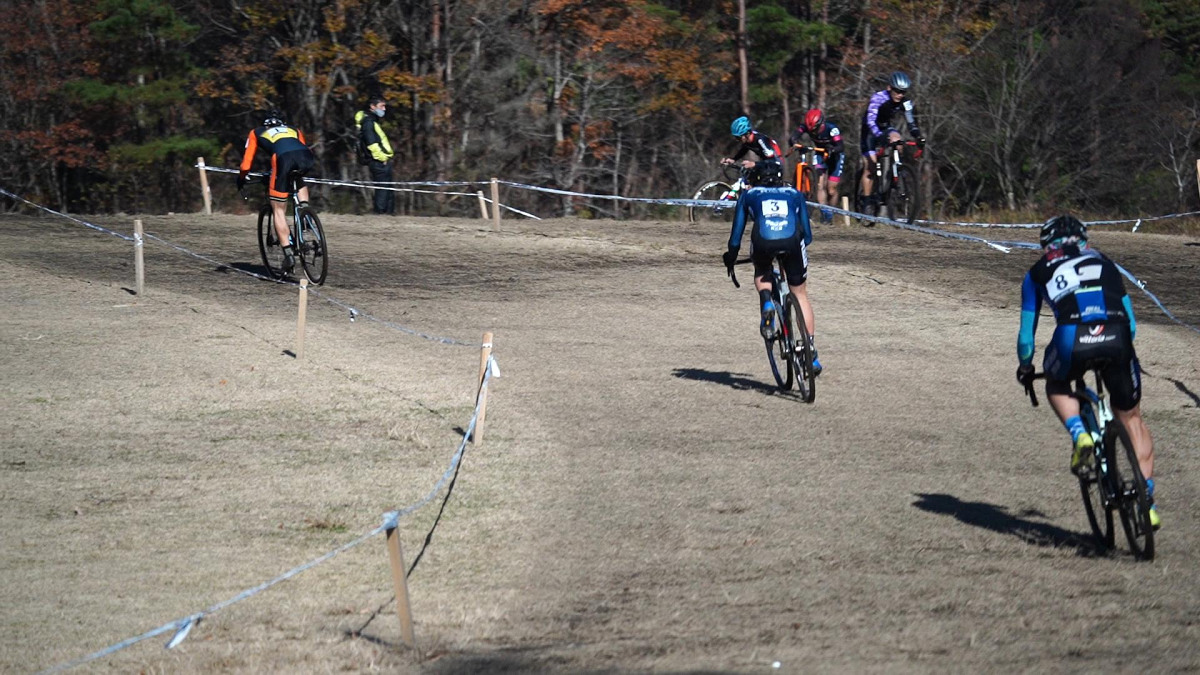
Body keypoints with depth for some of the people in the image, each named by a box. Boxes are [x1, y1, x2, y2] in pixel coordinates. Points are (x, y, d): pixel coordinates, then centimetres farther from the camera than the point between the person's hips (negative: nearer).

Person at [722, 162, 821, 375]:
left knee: (761, 274, 34)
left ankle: (766, 302, 1)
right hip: (792, 241, 1)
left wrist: (730, 258, 42)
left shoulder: (749, 195, 30)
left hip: (763, 242, -1)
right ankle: (811, 353, 14)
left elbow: (736, 232, 28)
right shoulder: (794, 194, 32)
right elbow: (807, 234, 31)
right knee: (800, 294, 19)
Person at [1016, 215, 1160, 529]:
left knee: (1057, 385, 33)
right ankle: (1146, 500, 13)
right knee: (1131, 417, 19)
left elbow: (1026, 333, 30)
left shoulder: (1039, 272, 28)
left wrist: (1025, 367, 48)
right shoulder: (1103, 262, 33)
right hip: (1116, 338, 2)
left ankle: (1079, 434, 5)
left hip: (1072, 338, -2)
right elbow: (1131, 323, 36)